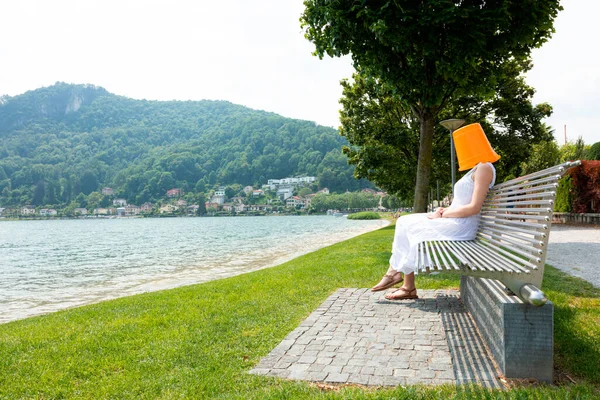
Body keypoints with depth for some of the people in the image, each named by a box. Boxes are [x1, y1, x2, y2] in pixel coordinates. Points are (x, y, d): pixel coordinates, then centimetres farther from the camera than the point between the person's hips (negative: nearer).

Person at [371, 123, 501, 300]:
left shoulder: (484, 168, -10)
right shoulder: (477, 169, 22)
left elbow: (474, 208, -19)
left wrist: (442, 214, -11)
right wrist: (445, 210, 4)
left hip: (460, 226, -10)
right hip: (454, 223, 10)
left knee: (408, 226, -11)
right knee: (404, 222, -2)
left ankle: (396, 271, 4)